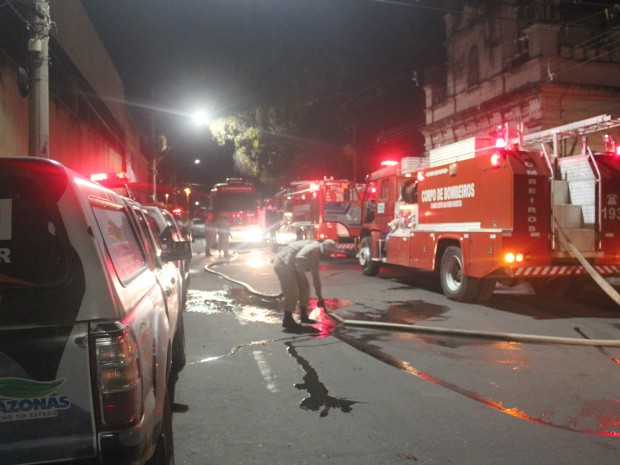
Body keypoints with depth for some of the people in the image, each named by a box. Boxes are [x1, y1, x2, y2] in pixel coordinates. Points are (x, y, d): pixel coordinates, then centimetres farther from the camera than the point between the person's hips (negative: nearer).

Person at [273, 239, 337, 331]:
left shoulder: (317, 255, 15)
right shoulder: (314, 247, -17)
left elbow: (316, 276, 24)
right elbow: (299, 258, -35)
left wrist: (319, 296, 28)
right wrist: (302, 276, -22)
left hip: (290, 266, 11)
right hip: (283, 265, -11)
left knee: (304, 287, 16)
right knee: (292, 293, -10)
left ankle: (303, 315, 26)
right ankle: (287, 320, 5)